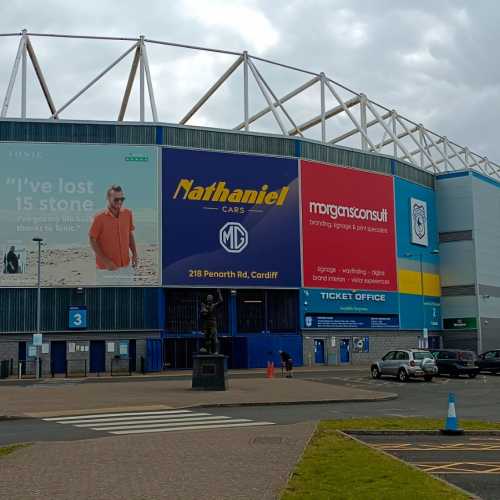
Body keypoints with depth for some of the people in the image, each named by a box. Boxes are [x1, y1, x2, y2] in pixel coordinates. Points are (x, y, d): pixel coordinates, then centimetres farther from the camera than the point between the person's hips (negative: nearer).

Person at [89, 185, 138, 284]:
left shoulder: (128, 214, 0)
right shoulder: (100, 217, -14)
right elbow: (92, 240, -9)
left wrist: (134, 254, 3)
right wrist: (106, 261, -15)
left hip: (125, 265, 5)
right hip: (106, 268, -5)